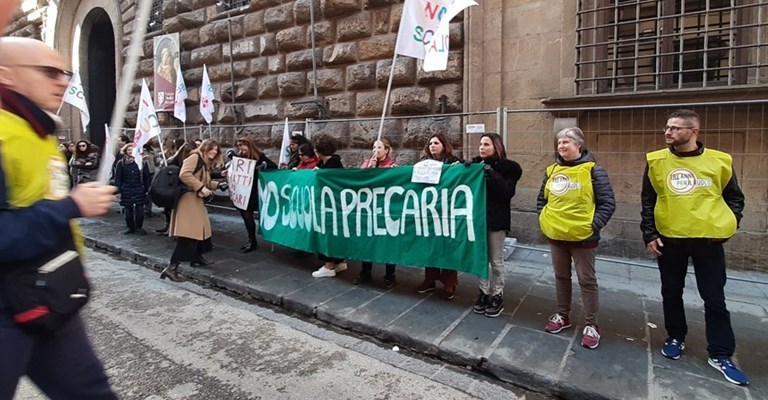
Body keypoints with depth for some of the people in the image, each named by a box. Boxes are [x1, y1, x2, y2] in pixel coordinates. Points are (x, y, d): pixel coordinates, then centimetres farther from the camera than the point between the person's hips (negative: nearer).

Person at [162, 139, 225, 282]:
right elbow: (184, 174, -22)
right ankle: (171, 267, -16)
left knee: (200, 229, 20)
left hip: (197, 200, 11)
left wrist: (218, 184, 10)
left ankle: (197, 258, 36)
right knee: (187, 234, -16)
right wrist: (201, 187, -23)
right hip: (188, 199, -11)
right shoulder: (195, 157, -8)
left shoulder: (206, 164, 21)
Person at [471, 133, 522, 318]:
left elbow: (508, 192, -18)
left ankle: (498, 296, 21)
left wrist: (491, 173, -22)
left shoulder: (508, 168, -6)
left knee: (496, 260, 8)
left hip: (496, 219, -4)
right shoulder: (476, 164, 6)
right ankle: (484, 292, 26)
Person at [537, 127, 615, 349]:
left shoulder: (593, 170, -9)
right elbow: (542, 199, 17)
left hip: (582, 236, -5)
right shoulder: (552, 171, 7)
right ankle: (562, 316, 31)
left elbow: (608, 203, -9)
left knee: (587, 280, 5)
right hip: (556, 235, 5)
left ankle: (591, 325, 16)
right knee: (561, 276, 16)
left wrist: (594, 225, -15)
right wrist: (543, 219, 5)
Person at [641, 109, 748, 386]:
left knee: (714, 299, 5)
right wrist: (649, 234, -1)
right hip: (669, 239, 1)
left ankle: (720, 355, 19)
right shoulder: (656, 161, -2)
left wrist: (728, 224, -5)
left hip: (709, 240, -1)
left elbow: (734, 197, 10)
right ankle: (675, 337, 33)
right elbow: (647, 201, 4)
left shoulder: (719, 161, -3)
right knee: (671, 293, 12)